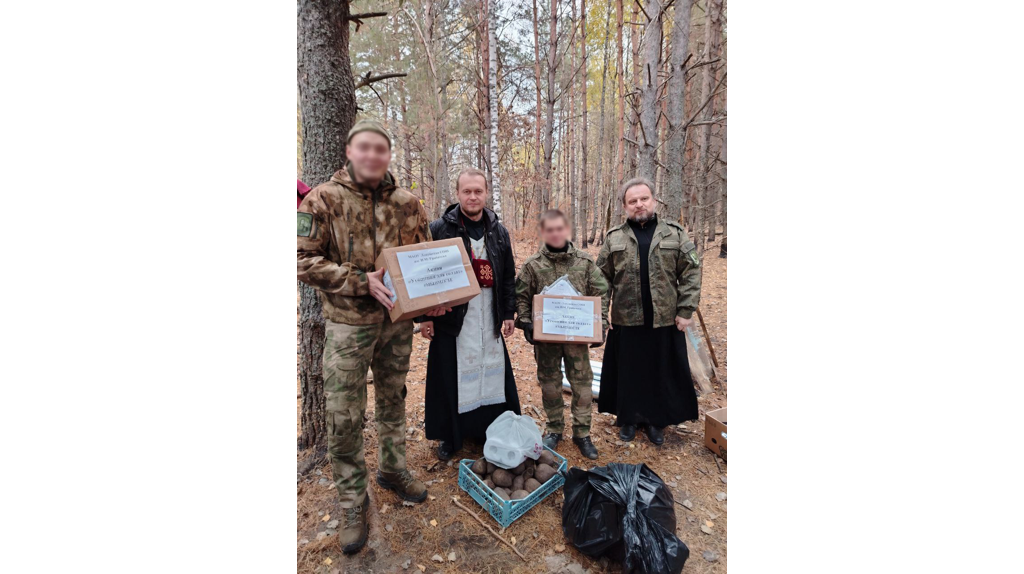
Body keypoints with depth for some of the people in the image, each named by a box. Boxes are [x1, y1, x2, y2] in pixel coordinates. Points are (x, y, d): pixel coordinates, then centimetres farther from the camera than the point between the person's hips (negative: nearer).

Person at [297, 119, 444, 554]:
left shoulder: (407, 204, 3)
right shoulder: (322, 199, -7)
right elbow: (304, 261, -10)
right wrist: (361, 280, -20)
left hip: (397, 323, 4)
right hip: (347, 325, -3)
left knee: (393, 404, 19)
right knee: (344, 417, 4)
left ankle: (393, 471, 42)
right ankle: (353, 502, 25)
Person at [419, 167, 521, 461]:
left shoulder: (498, 230, 8)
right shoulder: (439, 229, -4)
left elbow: (508, 276, 11)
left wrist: (509, 313, 8)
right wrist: (425, 316, -8)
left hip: (489, 315, 4)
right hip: (452, 315, -3)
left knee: (493, 370, 11)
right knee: (452, 374, 5)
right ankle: (449, 436, 25)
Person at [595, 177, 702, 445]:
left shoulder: (675, 233, 4)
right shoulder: (614, 238, 5)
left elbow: (691, 273, 2)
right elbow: (602, 278, 6)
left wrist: (685, 310, -4)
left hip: (664, 320, 0)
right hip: (626, 321, 0)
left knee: (662, 372, 11)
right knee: (628, 372, 11)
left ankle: (655, 421, 31)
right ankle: (628, 418, 31)